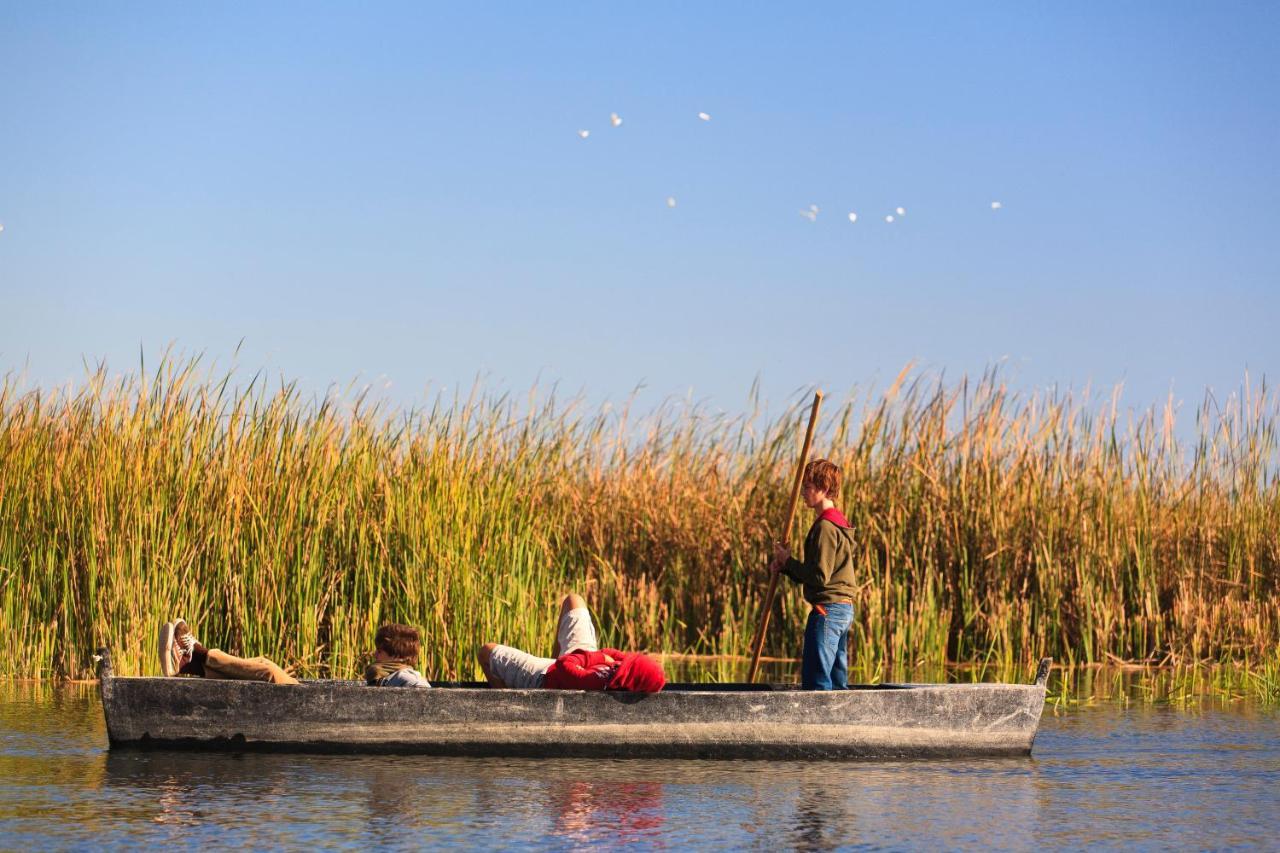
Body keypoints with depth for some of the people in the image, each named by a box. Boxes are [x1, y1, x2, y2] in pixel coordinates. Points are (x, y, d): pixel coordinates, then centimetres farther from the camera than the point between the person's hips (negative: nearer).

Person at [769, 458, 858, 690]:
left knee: (815, 680, -9)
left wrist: (788, 560, -8)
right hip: (844, 610, 10)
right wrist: (785, 567, 6)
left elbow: (820, 576, -20)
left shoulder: (825, 527, -14)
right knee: (837, 682, 11)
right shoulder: (837, 523, 18)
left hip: (827, 610, -10)